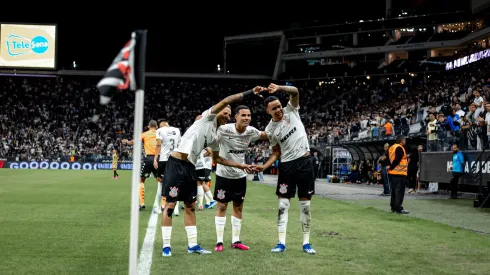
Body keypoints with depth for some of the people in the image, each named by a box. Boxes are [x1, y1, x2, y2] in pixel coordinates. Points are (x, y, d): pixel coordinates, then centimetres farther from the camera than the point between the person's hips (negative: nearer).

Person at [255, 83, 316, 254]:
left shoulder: (291, 111, 0)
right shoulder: (270, 130, 2)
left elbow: (295, 91, -14)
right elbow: (276, 152, 7)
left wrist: (278, 88, -29)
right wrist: (264, 166, -6)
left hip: (304, 162, -1)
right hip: (287, 165, 1)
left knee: (305, 203, 4)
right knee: (283, 204, -1)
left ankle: (306, 243, 11)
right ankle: (281, 243, 3)